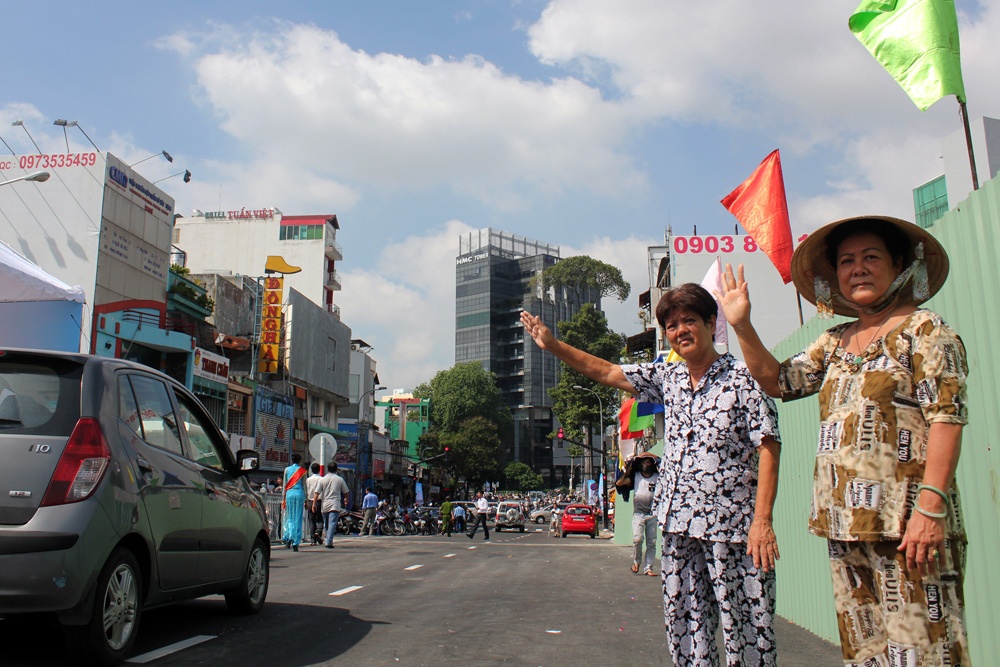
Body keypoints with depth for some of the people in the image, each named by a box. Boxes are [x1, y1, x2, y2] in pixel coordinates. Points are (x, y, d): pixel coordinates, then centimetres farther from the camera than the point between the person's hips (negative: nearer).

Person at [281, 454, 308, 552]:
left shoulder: (287, 469, 9)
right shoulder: (302, 470, 4)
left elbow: (284, 485, 9)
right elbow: (304, 486, 4)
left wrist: (283, 499, 14)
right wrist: (305, 500, 9)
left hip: (289, 493, 1)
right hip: (299, 493, -1)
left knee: (290, 517, 13)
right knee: (298, 518, 2)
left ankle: (288, 537, -7)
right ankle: (295, 543, 0)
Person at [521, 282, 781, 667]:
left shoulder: (743, 379, -8)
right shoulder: (667, 378, 10)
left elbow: (768, 449, -12)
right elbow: (607, 372, 15)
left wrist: (762, 521, -19)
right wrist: (553, 345, 9)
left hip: (732, 527, -6)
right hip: (680, 527, 6)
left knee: (745, 628, 0)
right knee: (683, 625, 12)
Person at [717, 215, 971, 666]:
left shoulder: (923, 329, -1)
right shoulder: (834, 342, 17)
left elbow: (947, 416, -10)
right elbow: (778, 381, 16)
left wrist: (931, 505, -19)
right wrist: (741, 326, 4)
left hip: (906, 521, -6)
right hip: (844, 524, 6)